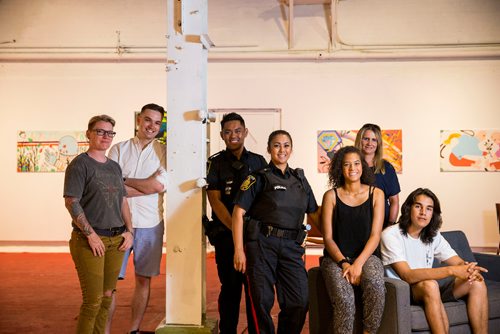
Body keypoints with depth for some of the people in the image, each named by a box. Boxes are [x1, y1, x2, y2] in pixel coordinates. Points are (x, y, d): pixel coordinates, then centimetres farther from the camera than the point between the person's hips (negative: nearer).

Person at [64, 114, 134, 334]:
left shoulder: (114, 166, 14)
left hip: (116, 239, 6)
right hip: (90, 240, -6)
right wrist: (91, 235, -16)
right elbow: (71, 202, -13)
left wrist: (129, 231, 6)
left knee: (107, 296, 11)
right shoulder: (80, 164, -6)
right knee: (93, 300, -4)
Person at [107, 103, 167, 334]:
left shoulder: (163, 152, 5)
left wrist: (124, 180, -6)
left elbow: (160, 185, -9)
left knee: (144, 279, 10)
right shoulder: (119, 149, 4)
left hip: (150, 225, 1)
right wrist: (147, 185, -12)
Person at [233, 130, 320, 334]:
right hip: (262, 244, -4)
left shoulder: (300, 179, 16)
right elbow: (238, 212, -5)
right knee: (263, 300, -2)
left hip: (291, 246, 4)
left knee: (300, 301, 1)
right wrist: (239, 250, -11)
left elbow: (315, 212, 23)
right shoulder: (259, 178, 1)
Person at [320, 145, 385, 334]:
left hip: (366, 256, 1)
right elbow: (328, 238, 2)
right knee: (344, 300, -30)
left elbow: (375, 235, 1)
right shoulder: (331, 196, 5)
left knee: (376, 287, -33)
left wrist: (358, 264, -13)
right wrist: (344, 263, -13)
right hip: (336, 258, -1)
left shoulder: (375, 194, 7)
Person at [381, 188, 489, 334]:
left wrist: (469, 269, -25)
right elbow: (408, 276, -26)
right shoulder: (391, 235, -15)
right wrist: (451, 270, -33)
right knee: (430, 285, -36)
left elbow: (459, 262, 1)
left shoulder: (434, 236, 8)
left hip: (428, 286, 7)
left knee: (477, 283, -9)